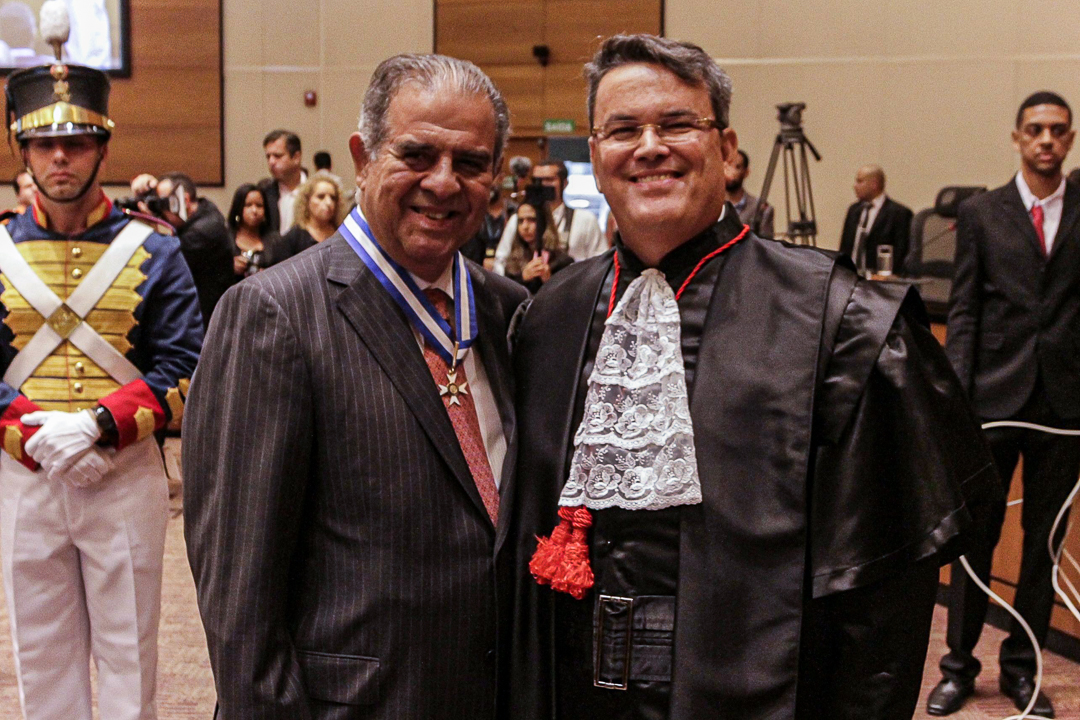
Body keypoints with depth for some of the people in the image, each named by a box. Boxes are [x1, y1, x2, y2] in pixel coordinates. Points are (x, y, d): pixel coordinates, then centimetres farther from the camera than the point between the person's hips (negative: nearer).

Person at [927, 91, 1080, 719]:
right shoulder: (981, 213, 5)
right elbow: (964, 311, 2)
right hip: (995, 395, -1)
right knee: (976, 532, 5)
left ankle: (1023, 667, 22)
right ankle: (960, 666, 18)